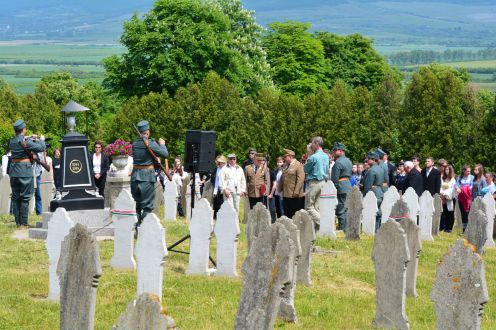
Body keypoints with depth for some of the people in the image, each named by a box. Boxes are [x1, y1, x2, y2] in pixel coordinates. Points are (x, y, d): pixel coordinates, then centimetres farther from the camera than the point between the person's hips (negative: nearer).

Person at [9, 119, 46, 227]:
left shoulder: (11, 141, 6)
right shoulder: (26, 142, -13)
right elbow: (41, 148, -10)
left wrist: (30, 140, 26)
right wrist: (41, 140, 10)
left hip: (14, 171, 6)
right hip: (25, 170, -6)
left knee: (15, 197, 11)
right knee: (25, 197, -1)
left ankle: (18, 222, 12)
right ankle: (23, 222, -2)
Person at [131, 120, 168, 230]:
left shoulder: (134, 144, 7)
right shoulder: (150, 143, -11)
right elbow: (165, 154, -10)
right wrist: (162, 144, 8)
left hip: (135, 176, 5)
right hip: (147, 176, -5)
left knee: (136, 204, 16)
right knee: (147, 205, -1)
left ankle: (136, 228, 17)